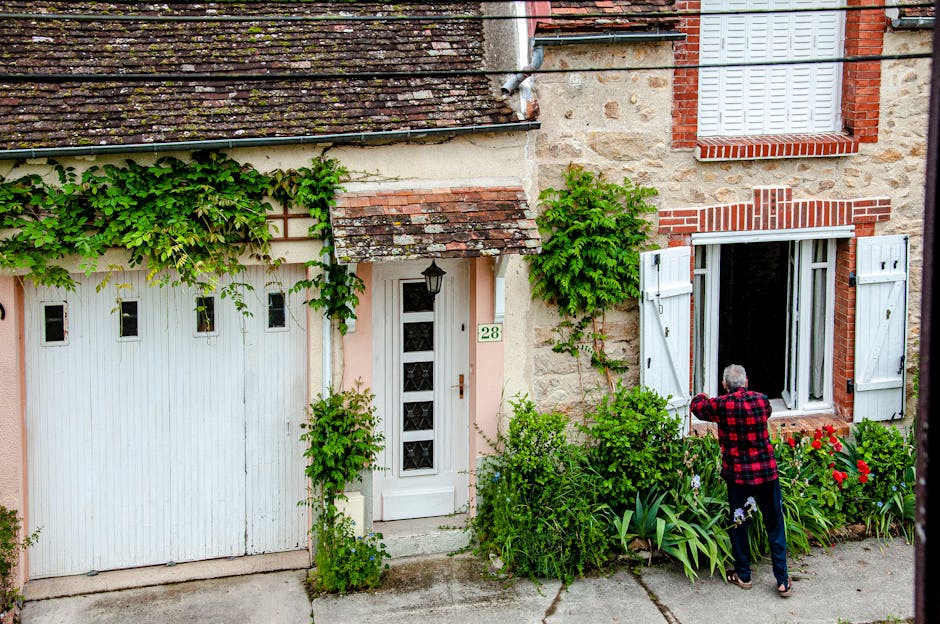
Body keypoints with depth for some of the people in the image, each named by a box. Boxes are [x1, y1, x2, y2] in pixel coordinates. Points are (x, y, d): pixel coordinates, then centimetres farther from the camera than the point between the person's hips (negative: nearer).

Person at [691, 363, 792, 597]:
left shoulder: (721, 405, -11)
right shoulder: (761, 400, -5)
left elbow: (697, 406, 10)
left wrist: (701, 397, 34)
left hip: (737, 473, -1)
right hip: (767, 471, 1)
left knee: (738, 523, 15)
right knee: (774, 525, 9)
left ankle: (743, 575, 24)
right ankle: (783, 580, 9)